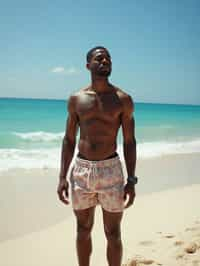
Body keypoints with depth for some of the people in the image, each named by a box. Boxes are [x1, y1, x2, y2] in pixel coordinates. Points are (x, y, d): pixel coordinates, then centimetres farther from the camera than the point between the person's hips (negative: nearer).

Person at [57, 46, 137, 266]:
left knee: (113, 234, 8)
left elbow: (129, 142, -1)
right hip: (81, 170, 2)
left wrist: (131, 180, -6)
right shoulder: (76, 99, 4)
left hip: (111, 170, -2)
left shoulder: (123, 99, -1)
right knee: (83, 230, 15)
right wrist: (62, 177, 2)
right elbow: (69, 140, 8)